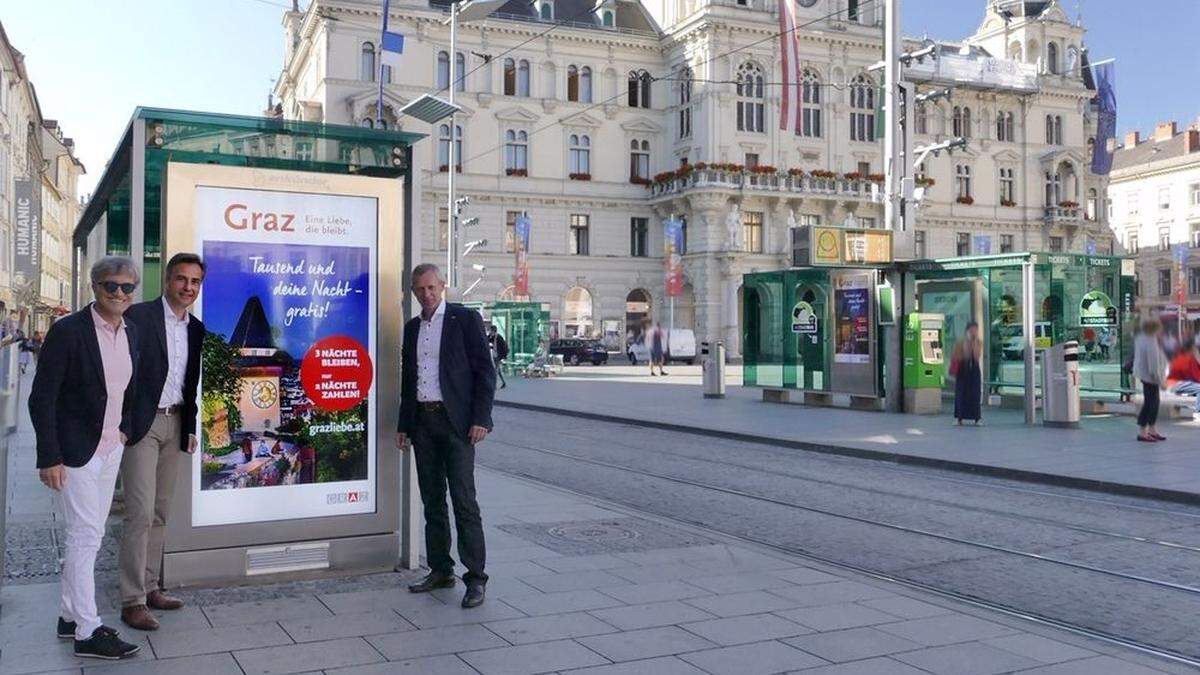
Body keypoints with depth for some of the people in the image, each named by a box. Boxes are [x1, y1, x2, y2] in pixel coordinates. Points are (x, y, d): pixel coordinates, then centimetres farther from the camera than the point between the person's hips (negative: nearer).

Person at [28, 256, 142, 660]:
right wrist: (49, 457, -17)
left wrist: (126, 428, 9)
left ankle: (70, 616, 28)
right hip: (76, 452, -7)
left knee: (89, 535, 15)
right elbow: (42, 398, -15)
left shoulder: (130, 332, 5)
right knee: (85, 536, -4)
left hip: (110, 450, 7)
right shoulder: (68, 330, -15)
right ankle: (88, 631, 5)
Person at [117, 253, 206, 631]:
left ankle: (150, 587, 21)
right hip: (141, 424, -7)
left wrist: (191, 428, 14)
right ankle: (132, 601, -3)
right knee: (140, 514, -9)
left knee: (160, 514, 12)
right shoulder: (138, 316, -9)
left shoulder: (196, 329, 12)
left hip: (175, 425, 7)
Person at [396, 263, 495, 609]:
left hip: (456, 422, -6)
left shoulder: (466, 319, -3)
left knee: (464, 501, -7)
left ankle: (475, 577, -3)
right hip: (422, 422, 6)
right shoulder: (412, 327, 15)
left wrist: (481, 419, -14)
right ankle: (440, 571, 20)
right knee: (432, 501, 11)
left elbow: (485, 371, -6)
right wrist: (403, 425, 15)